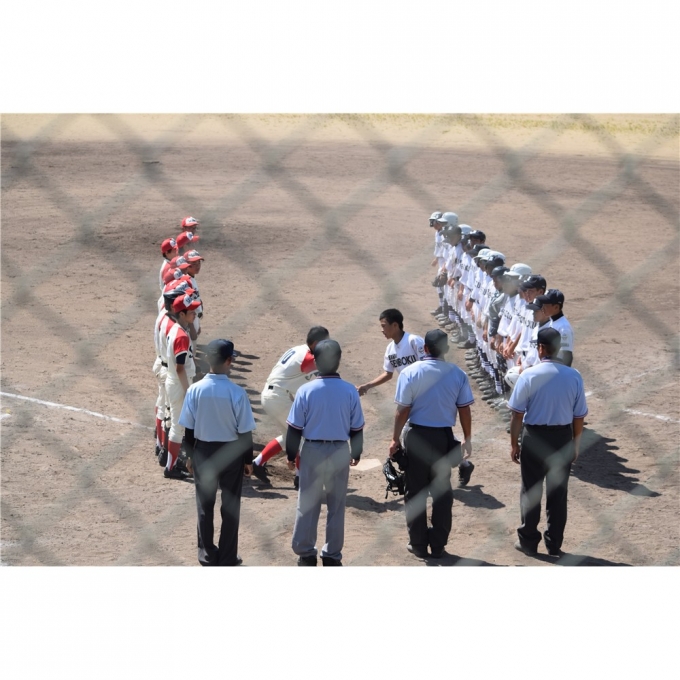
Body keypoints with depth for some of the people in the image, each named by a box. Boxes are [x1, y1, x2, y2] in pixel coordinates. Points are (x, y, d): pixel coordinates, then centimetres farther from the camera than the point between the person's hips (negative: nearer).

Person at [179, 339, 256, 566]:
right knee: (230, 507, 11)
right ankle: (227, 558, 16)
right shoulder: (237, 393, -18)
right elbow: (245, 431, -11)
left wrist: (191, 455, 10)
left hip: (203, 451, 2)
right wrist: (248, 460, 2)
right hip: (231, 453, -2)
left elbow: (189, 428, -4)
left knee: (204, 505, 16)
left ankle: (207, 554, 24)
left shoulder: (195, 390, -12)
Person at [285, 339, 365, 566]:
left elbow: (295, 428, -7)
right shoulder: (350, 392, -8)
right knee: (337, 506, 12)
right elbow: (357, 429, 0)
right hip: (340, 452, 1)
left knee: (307, 505, 10)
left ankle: (305, 553, 16)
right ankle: (332, 556, 18)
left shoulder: (306, 391, -12)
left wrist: (291, 455, 6)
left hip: (313, 452, -1)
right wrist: (356, 453, 15)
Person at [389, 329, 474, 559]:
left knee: (415, 492, 9)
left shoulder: (410, 373, -11)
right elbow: (464, 410, -1)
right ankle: (438, 545, 16)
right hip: (445, 437, 2)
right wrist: (467, 439, 11)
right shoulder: (457, 374, -4)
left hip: (418, 436, -2)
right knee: (442, 492, 12)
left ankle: (418, 544, 13)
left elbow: (403, 410, -10)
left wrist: (395, 439, 0)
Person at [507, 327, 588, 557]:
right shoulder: (574, 377, -7)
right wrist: (575, 444, 12)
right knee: (558, 492, 13)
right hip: (562, 437, 2)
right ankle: (554, 544, 20)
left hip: (534, 437, -2)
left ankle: (528, 541, 20)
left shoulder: (529, 375, -14)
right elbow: (579, 416, -1)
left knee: (531, 491, 11)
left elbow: (517, 413, -11)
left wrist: (514, 443, 0)